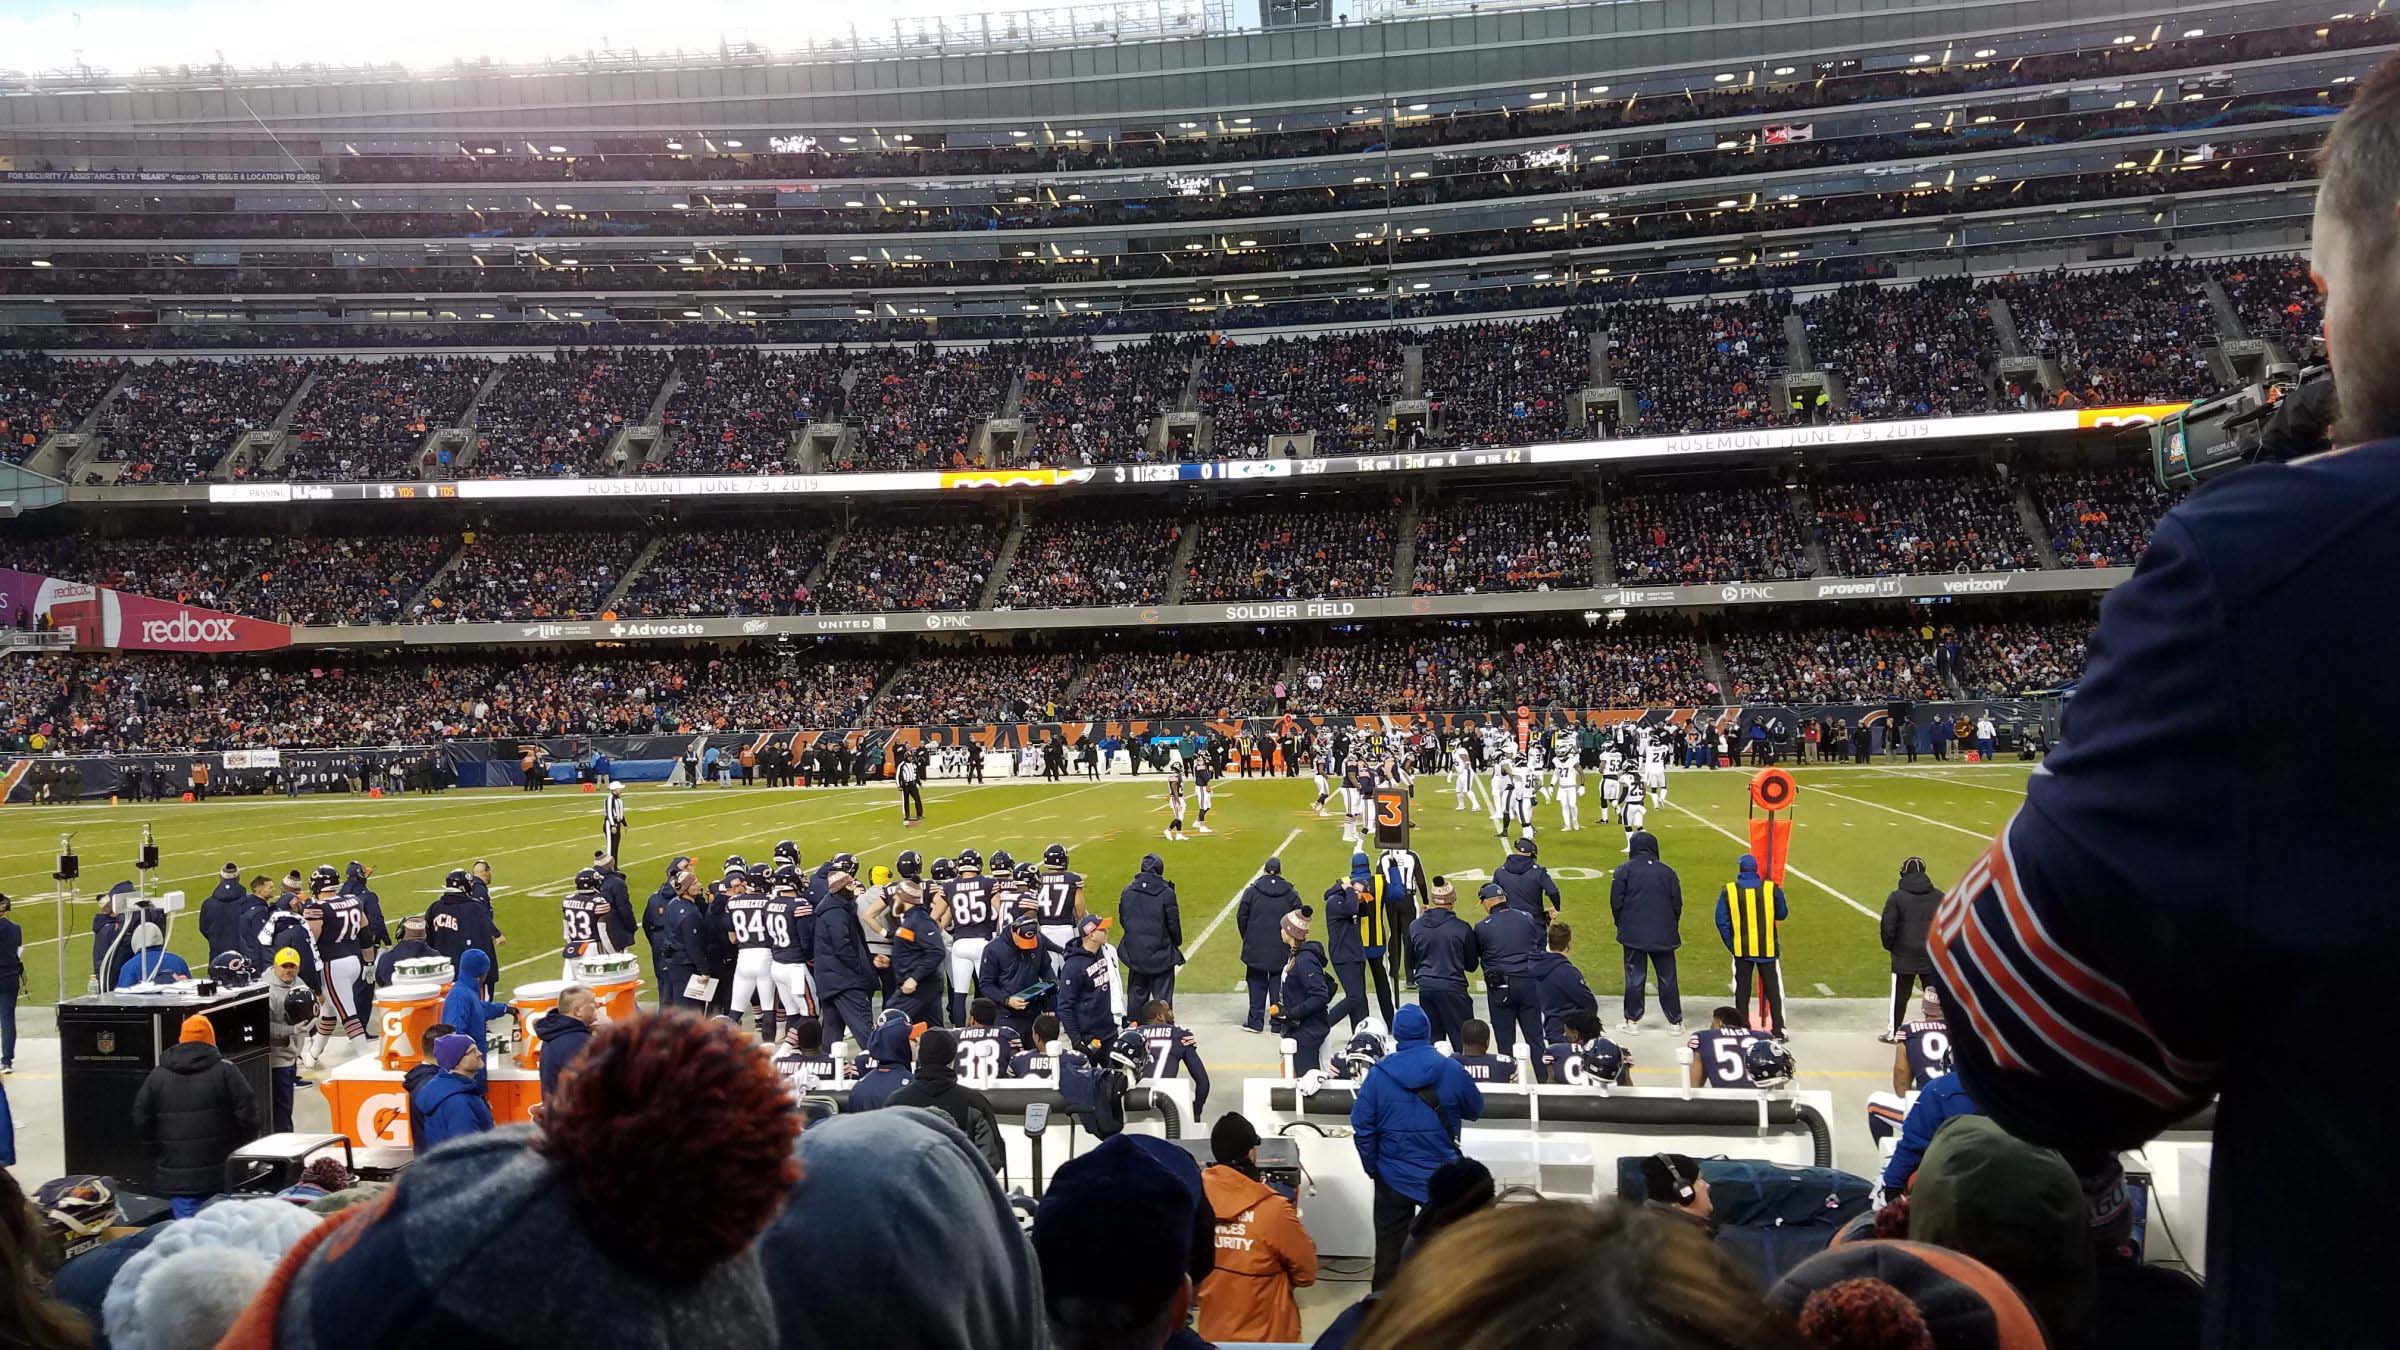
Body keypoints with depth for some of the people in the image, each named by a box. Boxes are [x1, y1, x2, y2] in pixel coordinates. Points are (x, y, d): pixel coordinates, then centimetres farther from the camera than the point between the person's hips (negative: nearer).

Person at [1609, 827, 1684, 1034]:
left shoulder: (1624, 870, -6)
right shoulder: (1667, 872, 2)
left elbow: (1616, 903, -6)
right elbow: (1677, 904, 6)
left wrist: (1621, 926, 9)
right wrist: (1672, 928, 19)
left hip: (1633, 934, -2)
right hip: (1664, 936, 2)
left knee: (1635, 978, 5)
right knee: (1667, 978, 8)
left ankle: (1632, 1021, 9)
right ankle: (1675, 1022, 13)